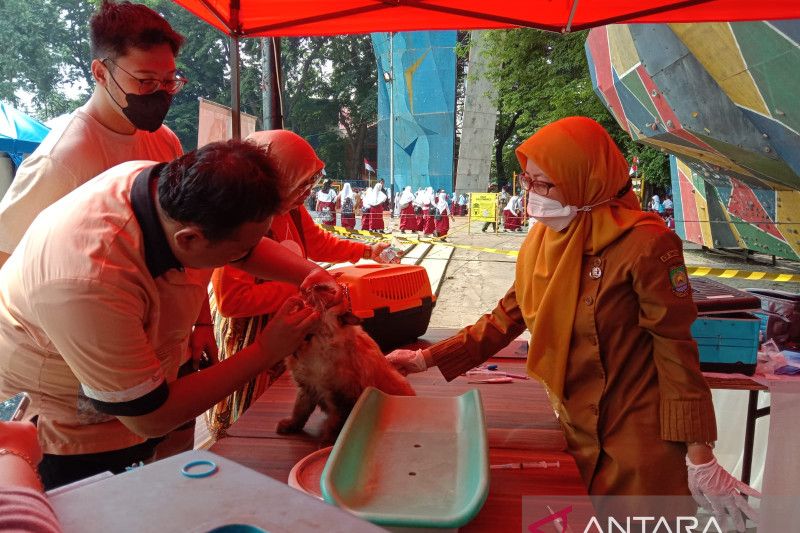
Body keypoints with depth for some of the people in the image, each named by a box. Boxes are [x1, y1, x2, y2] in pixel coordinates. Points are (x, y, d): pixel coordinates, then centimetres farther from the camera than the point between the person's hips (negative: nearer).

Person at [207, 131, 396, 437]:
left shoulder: (291, 209, 1)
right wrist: (301, 287, -25)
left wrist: (366, 251, 18)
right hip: (247, 339, -7)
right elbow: (232, 300, -28)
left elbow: (319, 243, 21)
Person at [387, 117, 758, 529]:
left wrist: (700, 457, -15)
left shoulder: (644, 243, -20)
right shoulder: (543, 238, -1)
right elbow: (506, 320, 4)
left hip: (635, 443, -6)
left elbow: (675, 350, -17)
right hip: (573, 431, 6)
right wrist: (426, 360, 0)